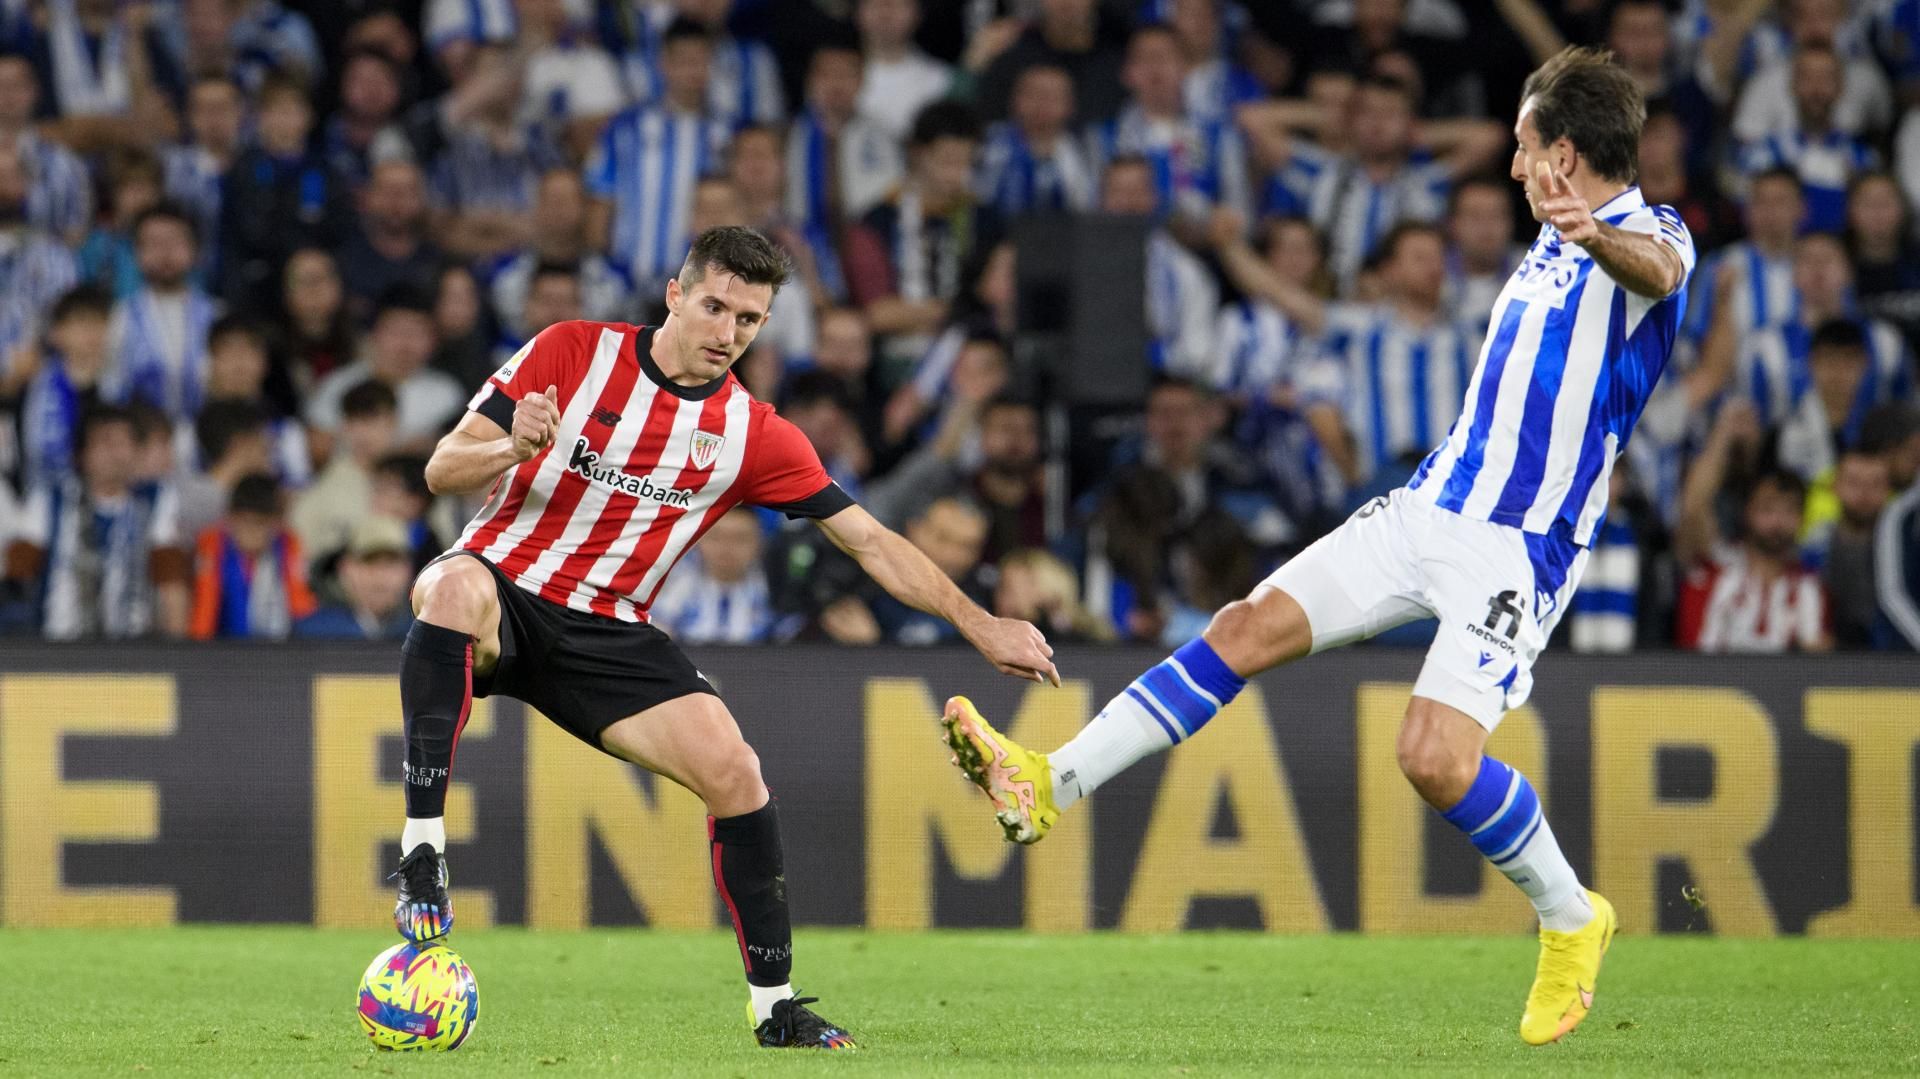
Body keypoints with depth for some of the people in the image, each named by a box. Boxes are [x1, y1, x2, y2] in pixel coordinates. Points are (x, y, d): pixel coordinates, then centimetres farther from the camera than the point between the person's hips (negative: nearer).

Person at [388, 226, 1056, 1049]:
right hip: (501, 591, -3)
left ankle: (774, 1006, 0)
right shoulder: (573, 353, -5)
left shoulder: (754, 436, 3)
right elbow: (444, 470, -6)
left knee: (734, 772, -15)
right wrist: (511, 448, -29)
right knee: (456, 587, -40)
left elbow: (871, 542, 5)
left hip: (605, 635, 3)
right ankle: (422, 852, -39)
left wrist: (981, 627, -2)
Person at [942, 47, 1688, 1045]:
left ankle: (1571, 922, 2)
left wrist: (1601, 237, -60)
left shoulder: (1648, 234, -12)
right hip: (1426, 508, 8)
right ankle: (1049, 786, 0)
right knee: (1248, 629, -2)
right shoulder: (1548, 251, 17)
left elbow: (1656, 268, -39)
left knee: (1436, 755, -21)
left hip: (1517, 547, -8)